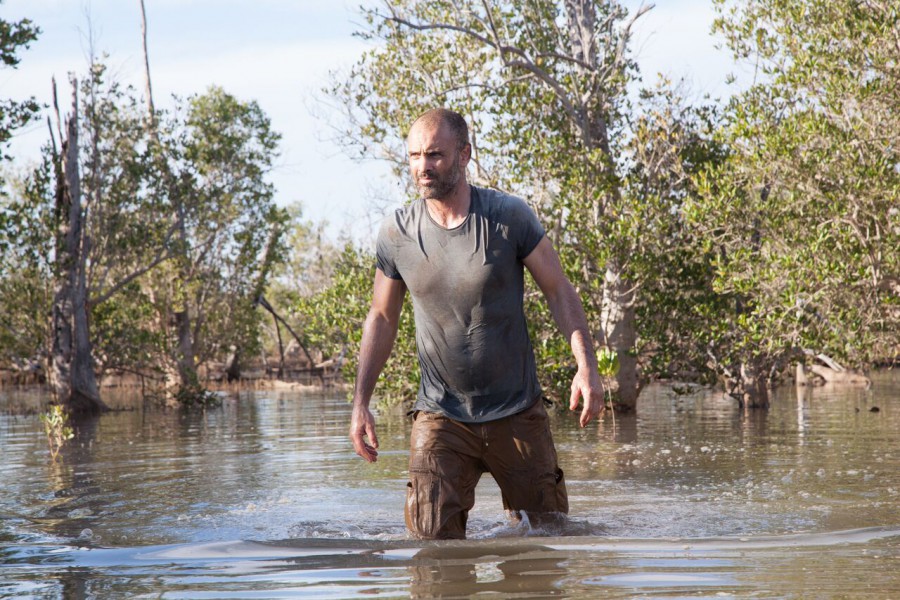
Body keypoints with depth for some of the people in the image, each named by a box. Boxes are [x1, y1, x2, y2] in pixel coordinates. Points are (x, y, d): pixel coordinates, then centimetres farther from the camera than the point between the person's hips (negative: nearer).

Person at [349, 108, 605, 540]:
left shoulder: (509, 217, -8)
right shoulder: (395, 235, -3)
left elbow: (559, 291, -1)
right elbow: (382, 318, 9)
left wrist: (586, 367, -14)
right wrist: (361, 402, 2)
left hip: (517, 412, 0)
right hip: (441, 417, 0)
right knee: (433, 542, -11)